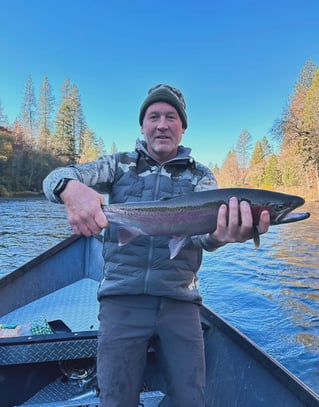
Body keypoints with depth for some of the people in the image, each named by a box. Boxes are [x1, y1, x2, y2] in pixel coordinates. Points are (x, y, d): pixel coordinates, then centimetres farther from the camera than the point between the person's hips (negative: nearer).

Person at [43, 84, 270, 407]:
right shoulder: (120, 165, 7)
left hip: (180, 304, 1)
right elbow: (56, 177, -6)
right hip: (122, 299, 0)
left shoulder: (200, 176, 6)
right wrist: (71, 188, -32)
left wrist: (221, 235, -38)